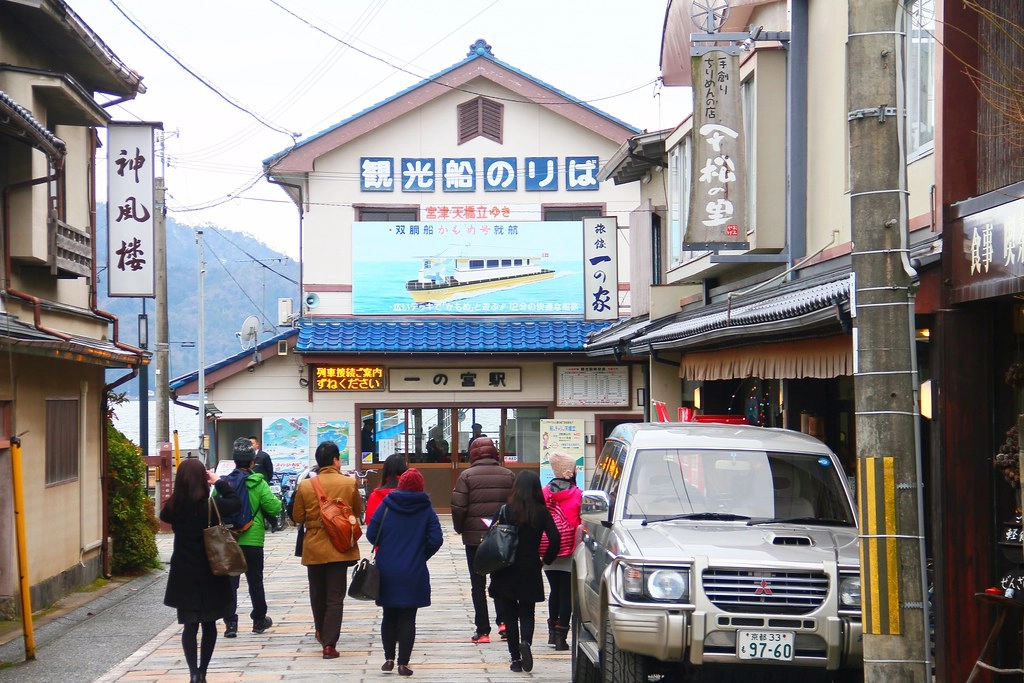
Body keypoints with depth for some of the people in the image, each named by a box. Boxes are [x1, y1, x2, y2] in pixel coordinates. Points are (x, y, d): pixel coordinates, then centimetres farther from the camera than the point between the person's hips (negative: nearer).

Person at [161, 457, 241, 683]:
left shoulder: (173, 506, -7)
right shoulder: (212, 505, -14)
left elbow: (164, 516, 16)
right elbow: (236, 503, 3)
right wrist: (219, 483, 6)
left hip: (184, 575, 1)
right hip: (210, 573, -1)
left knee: (189, 625, 4)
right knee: (209, 624, 13)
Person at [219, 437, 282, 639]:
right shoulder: (258, 484, -10)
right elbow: (274, 507, -11)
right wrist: (276, 500, 10)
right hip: (252, 539, -1)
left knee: (229, 582, 5)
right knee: (255, 581, 13)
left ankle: (230, 623, -1)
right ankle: (259, 620, 25)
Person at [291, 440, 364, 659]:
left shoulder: (305, 486, -7)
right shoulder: (349, 483, -9)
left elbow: (298, 517, 1)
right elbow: (358, 512, 4)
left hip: (314, 548, 2)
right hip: (339, 548, -1)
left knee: (317, 594, 20)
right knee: (335, 597, 1)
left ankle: (321, 633, 38)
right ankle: (329, 644, -5)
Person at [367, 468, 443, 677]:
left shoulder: (386, 505, -1)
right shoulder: (426, 510, -3)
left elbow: (371, 534, -3)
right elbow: (436, 539, -9)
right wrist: (421, 555, 9)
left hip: (386, 571, 1)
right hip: (414, 573, -1)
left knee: (389, 616, 15)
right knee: (408, 618, 3)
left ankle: (389, 659, 15)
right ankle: (403, 663, 1)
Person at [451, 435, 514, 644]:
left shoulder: (467, 476, -7)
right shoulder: (508, 475, 2)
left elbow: (458, 507, -12)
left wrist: (460, 529, 5)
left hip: (474, 537, -3)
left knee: (478, 584, 4)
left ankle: (483, 631, 4)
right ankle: (503, 619, -2)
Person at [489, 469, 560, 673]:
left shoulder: (506, 511, -7)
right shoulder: (541, 512, -4)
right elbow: (555, 539, -10)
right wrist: (546, 560, 5)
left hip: (505, 572, -1)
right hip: (530, 572, 1)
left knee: (510, 614, 8)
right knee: (527, 613, 11)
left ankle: (515, 658, 5)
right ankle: (526, 641, -17)